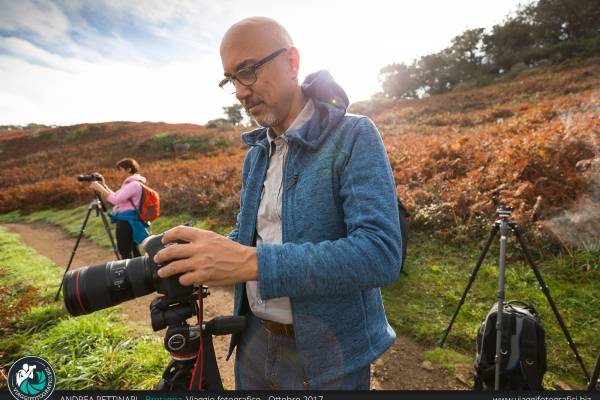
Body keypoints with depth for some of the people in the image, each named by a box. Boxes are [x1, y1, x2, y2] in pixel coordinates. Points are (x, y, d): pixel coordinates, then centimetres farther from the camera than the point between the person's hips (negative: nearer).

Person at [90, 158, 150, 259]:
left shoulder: (134, 184, -15)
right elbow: (116, 197, 19)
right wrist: (103, 185, 12)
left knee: (125, 252, -8)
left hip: (127, 221, -11)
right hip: (127, 221, 11)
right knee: (132, 250, 15)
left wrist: (99, 188, -15)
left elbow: (115, 199, -22)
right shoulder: (130, 183, 17)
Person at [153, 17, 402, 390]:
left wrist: (252, 262, -33)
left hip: (328, 355, -5)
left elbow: (381, 253, -27)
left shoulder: (354, 136, -16)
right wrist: (191, 253, -7)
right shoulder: (256, 152, 5)